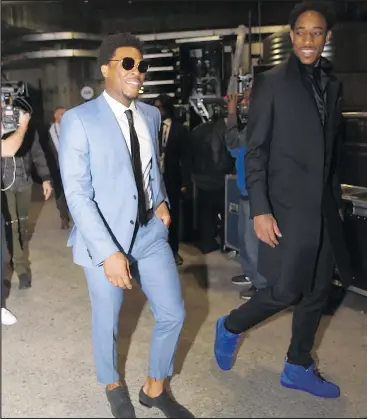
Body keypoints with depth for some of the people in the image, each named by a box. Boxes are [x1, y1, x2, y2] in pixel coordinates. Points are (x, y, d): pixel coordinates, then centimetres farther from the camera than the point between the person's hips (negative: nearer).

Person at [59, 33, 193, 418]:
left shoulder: (151, 115, 5)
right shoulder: (79, 120, -13)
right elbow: (77, 194, -17)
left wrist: (162, 201, 1)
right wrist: (109, 251, -24)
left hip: (151, 233, 5)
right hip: (104, 240, -5)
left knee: (173, 314, 10)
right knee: (107, 322, 14)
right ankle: (113, 385, 45)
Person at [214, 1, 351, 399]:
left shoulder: (332, 84, 11)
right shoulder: (270, 82, -6)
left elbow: (333, 148, 15)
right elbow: (255, 152, -9)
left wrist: (336, 197, 13)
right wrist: (260, 210, -15)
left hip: (324, 207, 6)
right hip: (288, 206, -6)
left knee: (317, 294, 10)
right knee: (285, 292, -5)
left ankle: (298, 367, 28)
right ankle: (229, 327, 22)